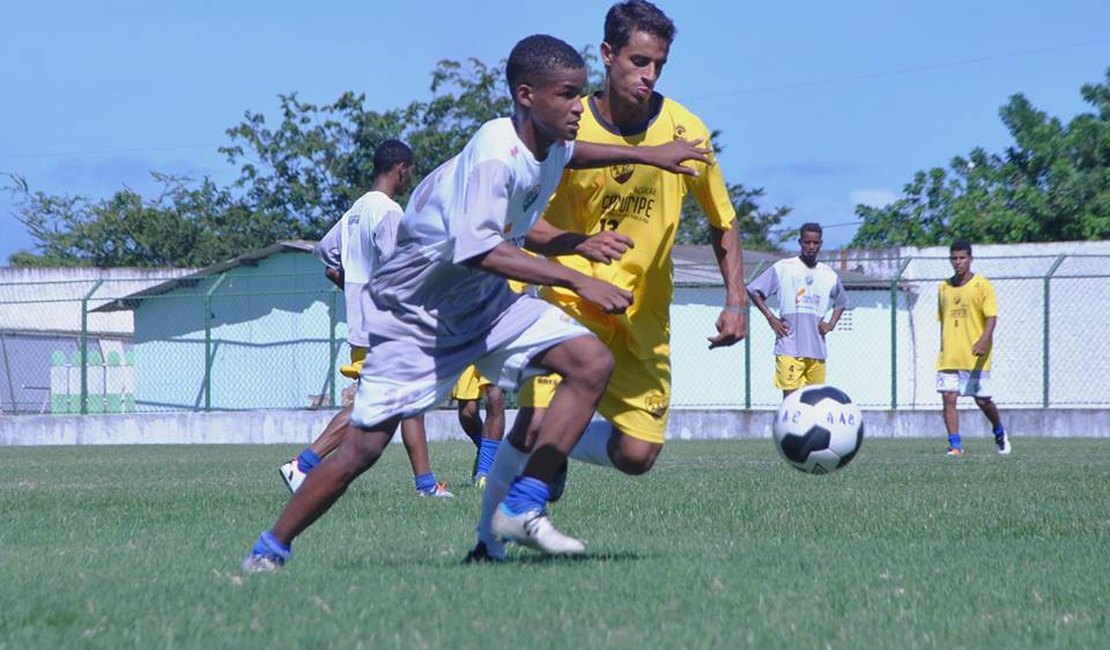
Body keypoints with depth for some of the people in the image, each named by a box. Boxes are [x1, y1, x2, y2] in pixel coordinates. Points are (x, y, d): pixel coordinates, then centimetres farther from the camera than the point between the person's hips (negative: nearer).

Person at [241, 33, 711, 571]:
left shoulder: (549, 145, -4)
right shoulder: (495, 155, -30)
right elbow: (479, 250, -43)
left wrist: (646, 154, 20)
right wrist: (579, 282, -45)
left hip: (486, 304, 8)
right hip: (414, 312, -7)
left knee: (593, 362, -11)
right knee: (363, 447, -8)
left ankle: (523, 510, -10)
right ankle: (270, 549, 12)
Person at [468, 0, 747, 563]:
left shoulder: (684, 131, -6)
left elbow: (722, 222, 7)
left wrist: (736, 301, -2)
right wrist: (578, 243, -26)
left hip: (645, 315, 3)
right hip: (572, 298, -3)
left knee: (637, 456, -4)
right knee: (537, 423, -21)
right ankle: (487, 542, -1)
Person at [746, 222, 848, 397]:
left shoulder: (830, 276, 13)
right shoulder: (782, 268, 1)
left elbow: (841, 303, 30)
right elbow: (753, 290, 4)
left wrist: (831, 324, 11)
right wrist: (771, 318, -4)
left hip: (817, 349, 4)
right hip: (789, 348, -4)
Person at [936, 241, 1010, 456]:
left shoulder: (982, 285, -3)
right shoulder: (944, 287, 12)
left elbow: (991, 318, -9)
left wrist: (983, 341, -25)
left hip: (975, 357, -4)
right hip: (949, 357, 4)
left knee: (982, 401, 2)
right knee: (948, 398, -8)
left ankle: (999, 433, 29)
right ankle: (955, 445, -5)